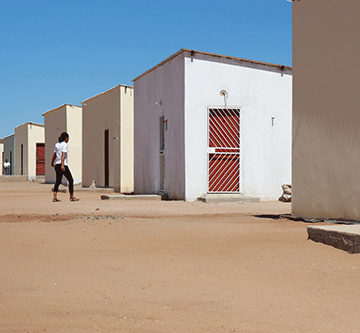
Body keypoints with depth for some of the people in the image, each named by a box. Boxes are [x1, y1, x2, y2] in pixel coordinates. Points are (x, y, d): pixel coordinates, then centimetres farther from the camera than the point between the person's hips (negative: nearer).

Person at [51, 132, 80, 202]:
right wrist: (62, 165, -27)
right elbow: (63, 155, -19)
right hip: (63, 164, -7)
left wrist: (52, 162, 35)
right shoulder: (65, 144, -8)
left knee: (58, 181, 8)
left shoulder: (57, 144, 12)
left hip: (57, 164, 7)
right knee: (71, 180, 5)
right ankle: (71, 197, 9)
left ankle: (55, 197, -5)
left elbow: (54, 155, 20)